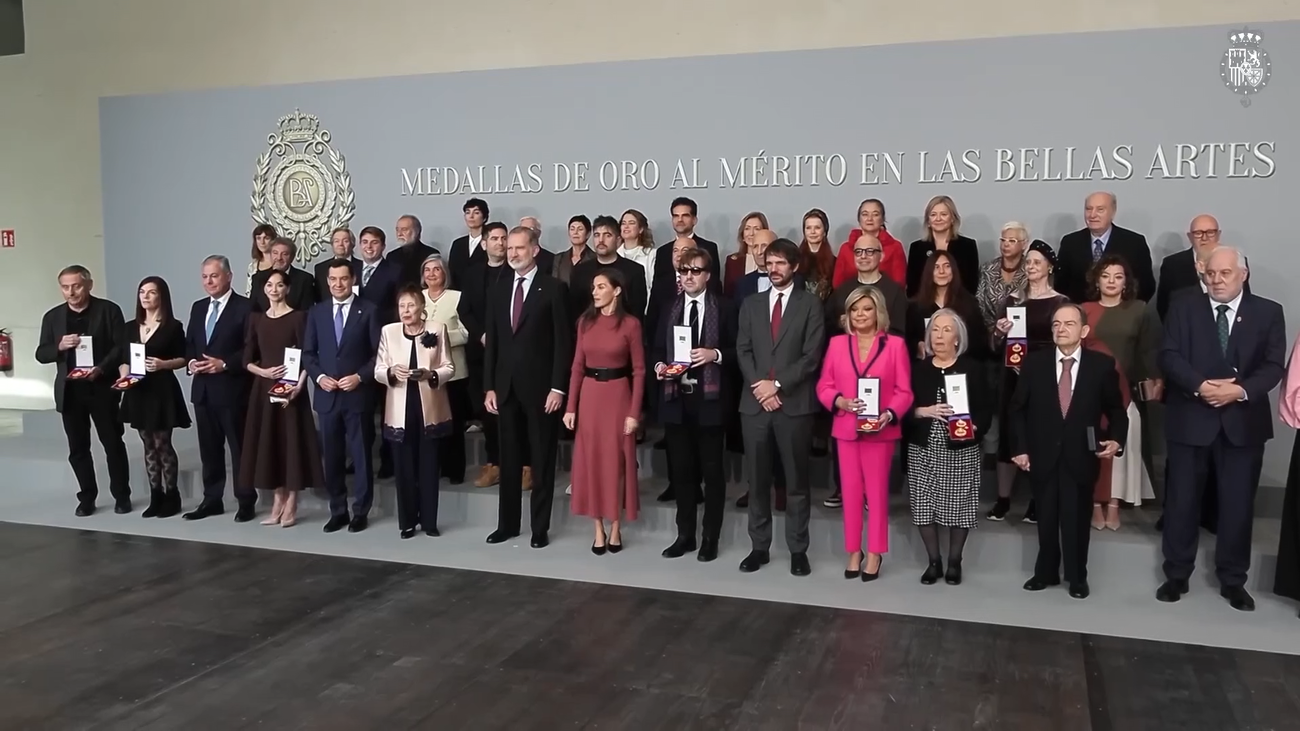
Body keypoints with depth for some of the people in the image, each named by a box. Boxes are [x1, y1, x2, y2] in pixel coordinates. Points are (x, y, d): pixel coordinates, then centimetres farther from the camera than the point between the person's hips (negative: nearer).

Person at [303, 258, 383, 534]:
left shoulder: (368, 311, 0)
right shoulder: (316, 312, 10)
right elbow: (308, 353, 11)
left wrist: (360, 377, -14)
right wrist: (319, 377, -6)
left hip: (358, 394, -3)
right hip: (327, 395, 3)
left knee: (361, 455, 3)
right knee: (332, 457, 8)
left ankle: (360, 512, 12)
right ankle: (338, 511, 19)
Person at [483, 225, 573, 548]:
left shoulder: (553, 288, -5)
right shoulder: (498, 290, 11)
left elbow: (563, 341, -8)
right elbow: (491, 342, 11)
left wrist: (558, 388, -13)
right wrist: (489, 386, 5)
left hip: (541, 388, -5)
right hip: (506, 387, 5)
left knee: (542, 460, 5)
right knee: (509, 459, 11)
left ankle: (540, 528, 13)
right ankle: (507, 523, 21)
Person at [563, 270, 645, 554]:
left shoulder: (630, 324, -7)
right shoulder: (586, 321, 4)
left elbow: (638, 371, -6)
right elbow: (577, 366, 5)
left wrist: (634, 412, -11)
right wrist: (571, 407, 0)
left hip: (617, 395, -3)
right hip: (589, 395, 4)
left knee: (616, 461, 5)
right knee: (590, 461, 6)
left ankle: (615, 528, 18)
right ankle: (599, 530, 17)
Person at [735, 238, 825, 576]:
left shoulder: (810, 304, 2)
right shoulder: (751, 304, 13)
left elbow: (812, 356, -6)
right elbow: (742, 351, 6)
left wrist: (777, 384, -13)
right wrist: (759, 386, -9)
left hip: (794, 404, -3)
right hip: (754, 402, 3)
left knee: (796, 480, 4)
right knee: (757, 480, 8)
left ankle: (798, 550, 12)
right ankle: (759, 546, 17)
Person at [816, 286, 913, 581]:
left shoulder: (895, 344, -1)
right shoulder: (837, 344, 6)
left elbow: (904, 391, -3)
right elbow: (824, 386, 5)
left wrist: (889, 415, -20)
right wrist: (842, 402, -14)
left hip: (880, 429, -2)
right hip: (846, 428, 2)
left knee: (877, 490, 5)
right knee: (850, 490, 8)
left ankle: (874, 553, 15)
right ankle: (854, 551, 19)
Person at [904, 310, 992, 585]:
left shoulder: (973, 368, 2)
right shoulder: (918, 368, 6)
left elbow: (986, 408, -2)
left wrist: (974, 428, -20)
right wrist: (923, 412, -17)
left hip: (961, 450, -2)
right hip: (923, 449, 2)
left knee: (958, 506, 3)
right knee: (925, 505, 3)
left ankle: (954, 562, 21)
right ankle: (934, 561, 18)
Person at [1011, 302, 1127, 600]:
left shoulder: (1102, 365, -2)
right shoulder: (1034, 362, 0)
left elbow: (1115, 409, 7)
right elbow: (1018, 409, 4)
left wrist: (1116, 438, -10)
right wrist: (1020, 447, -2)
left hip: (1081, 458, -1)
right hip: (1043, 456, 1)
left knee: (1077, 520, 6)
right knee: (1046, 519, 11)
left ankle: (1077, 578, 22)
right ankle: (1046, 572, 26)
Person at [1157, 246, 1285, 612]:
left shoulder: (1268, 312, 4)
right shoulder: (1183, 307, 2)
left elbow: (1274, 366, -3)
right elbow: (1169, 356, -6)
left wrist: (1241, 390, -20)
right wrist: (1200, 385, -21)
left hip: (1243, 421, 1)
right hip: (1190, 418, 0)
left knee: (1238, 503, 6)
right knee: (1182, 499, 6)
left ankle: (1233, 579, 20)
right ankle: (1177, 574, 19)